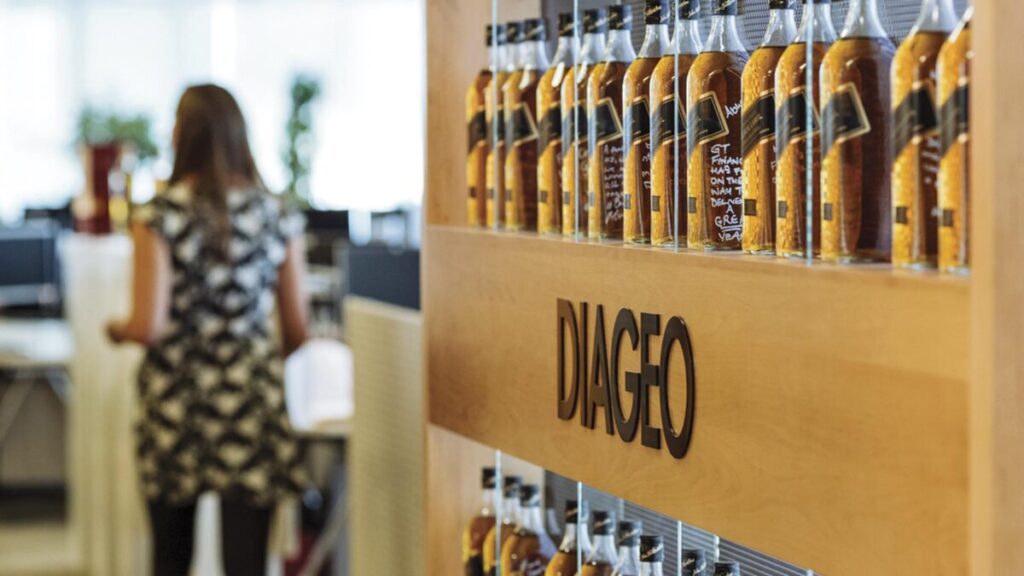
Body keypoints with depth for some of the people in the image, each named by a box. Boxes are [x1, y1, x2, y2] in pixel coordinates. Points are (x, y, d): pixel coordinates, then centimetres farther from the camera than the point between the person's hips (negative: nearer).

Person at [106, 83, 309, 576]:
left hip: (174, 403, -1)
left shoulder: (159, 216, -7)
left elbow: (150, 327, -12)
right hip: (250, 405, 1)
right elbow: (297, 331, 5)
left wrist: (118, 330, 10)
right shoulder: (276, 216, 1)